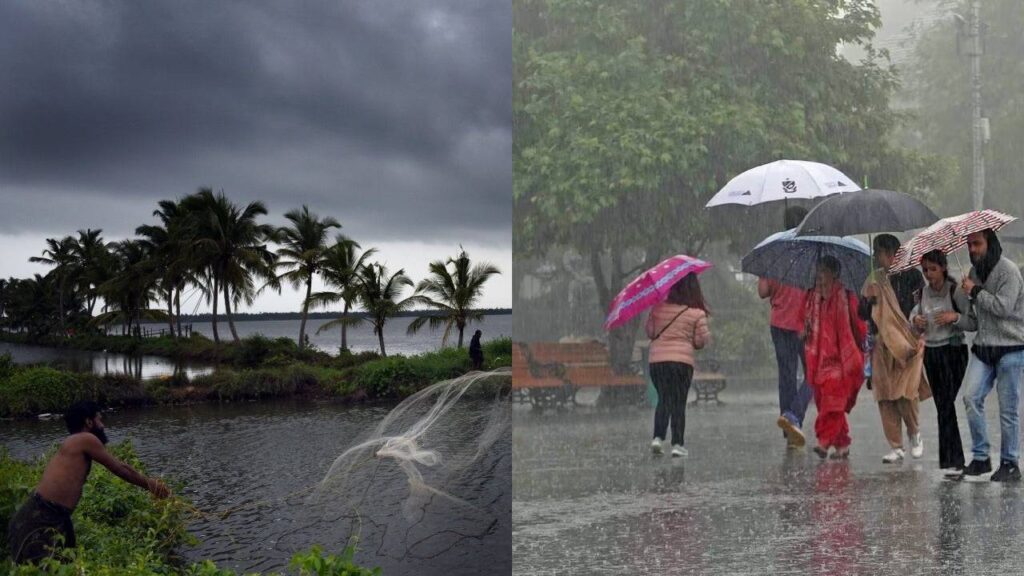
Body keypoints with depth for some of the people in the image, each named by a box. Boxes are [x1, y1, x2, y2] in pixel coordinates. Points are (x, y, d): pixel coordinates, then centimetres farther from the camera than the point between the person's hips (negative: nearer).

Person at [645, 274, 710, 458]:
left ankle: (658, 437, 0)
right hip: (682, 361, -2)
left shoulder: (658, 308, 0)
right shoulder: (697, 313, -5)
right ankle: (677, 444, 3)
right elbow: (701, 341, -1)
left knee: (663, 400, 14)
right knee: (679, 403, 6)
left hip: (656, 360, 2)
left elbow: (649, 332, 7)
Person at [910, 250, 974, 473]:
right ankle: (953, 461, 15)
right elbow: (916, 314, 18)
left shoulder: (955, 291, -10)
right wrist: (916, 320, -4)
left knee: (946, 404, -11)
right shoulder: (924, 292, 7)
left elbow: (974, 323, -10)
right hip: (930, 352, 6)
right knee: (941, 405, 8)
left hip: (952, 351, -6)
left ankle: (952, 461, -8)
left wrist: (955, 317, -26)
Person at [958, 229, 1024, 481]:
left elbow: (1004, 306, -19)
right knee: (971, 397, -8)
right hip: (983, 346, 6)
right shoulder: (974, 271, 13)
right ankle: (980, 457, 1)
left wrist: (975, 291, -12)